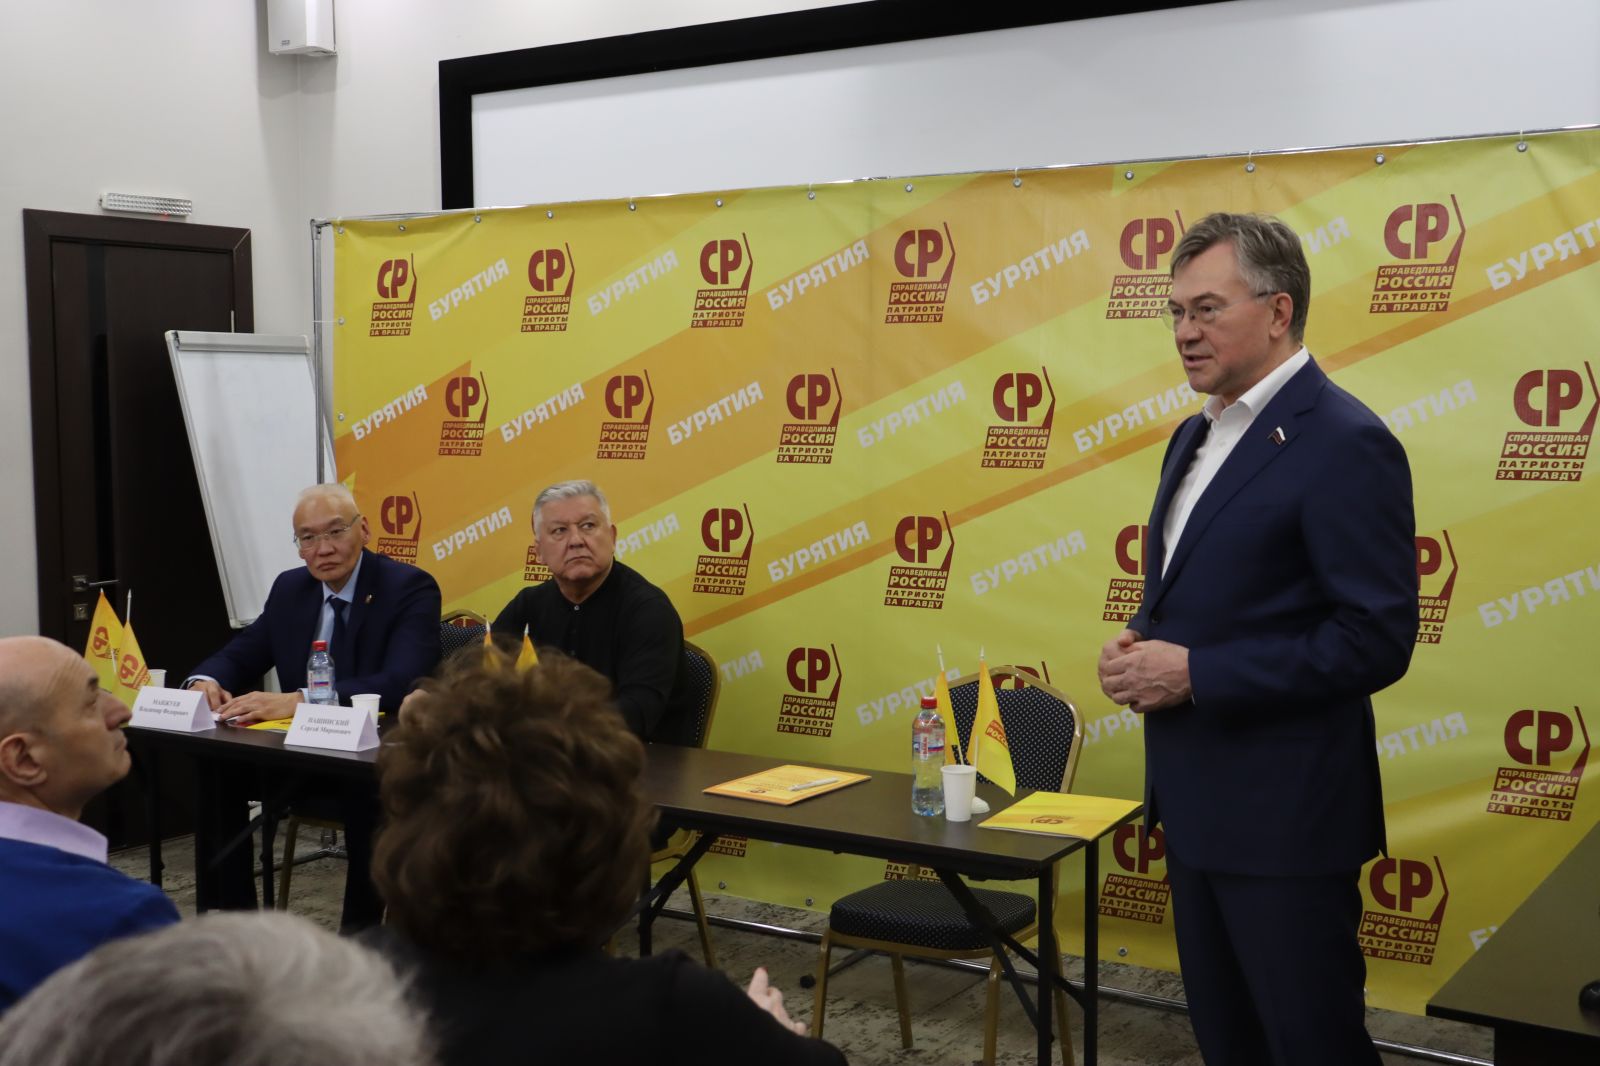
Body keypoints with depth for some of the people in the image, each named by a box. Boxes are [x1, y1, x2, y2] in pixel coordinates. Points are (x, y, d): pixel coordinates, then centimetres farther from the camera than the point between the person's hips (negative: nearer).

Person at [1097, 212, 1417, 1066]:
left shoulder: (1344, 443, -16)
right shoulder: (1198, 435, 12)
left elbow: (1376, 638, -21)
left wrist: (1193, 673, -21)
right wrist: (1141, 643, 0)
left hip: (1285, 810, -9)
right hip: (1197, 798, 9)